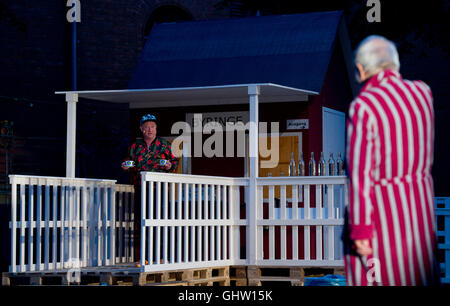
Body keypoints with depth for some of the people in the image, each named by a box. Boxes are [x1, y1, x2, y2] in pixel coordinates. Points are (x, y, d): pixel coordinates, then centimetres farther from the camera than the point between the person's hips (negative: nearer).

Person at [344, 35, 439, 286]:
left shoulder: (363, 107, -16)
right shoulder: (423, 92, 2)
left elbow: (361, 173, -18)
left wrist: (359, 228, -15)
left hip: (380, 208, -6)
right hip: (420, 201, 6)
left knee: (374, 278, 3)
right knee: (417, 275, 15)